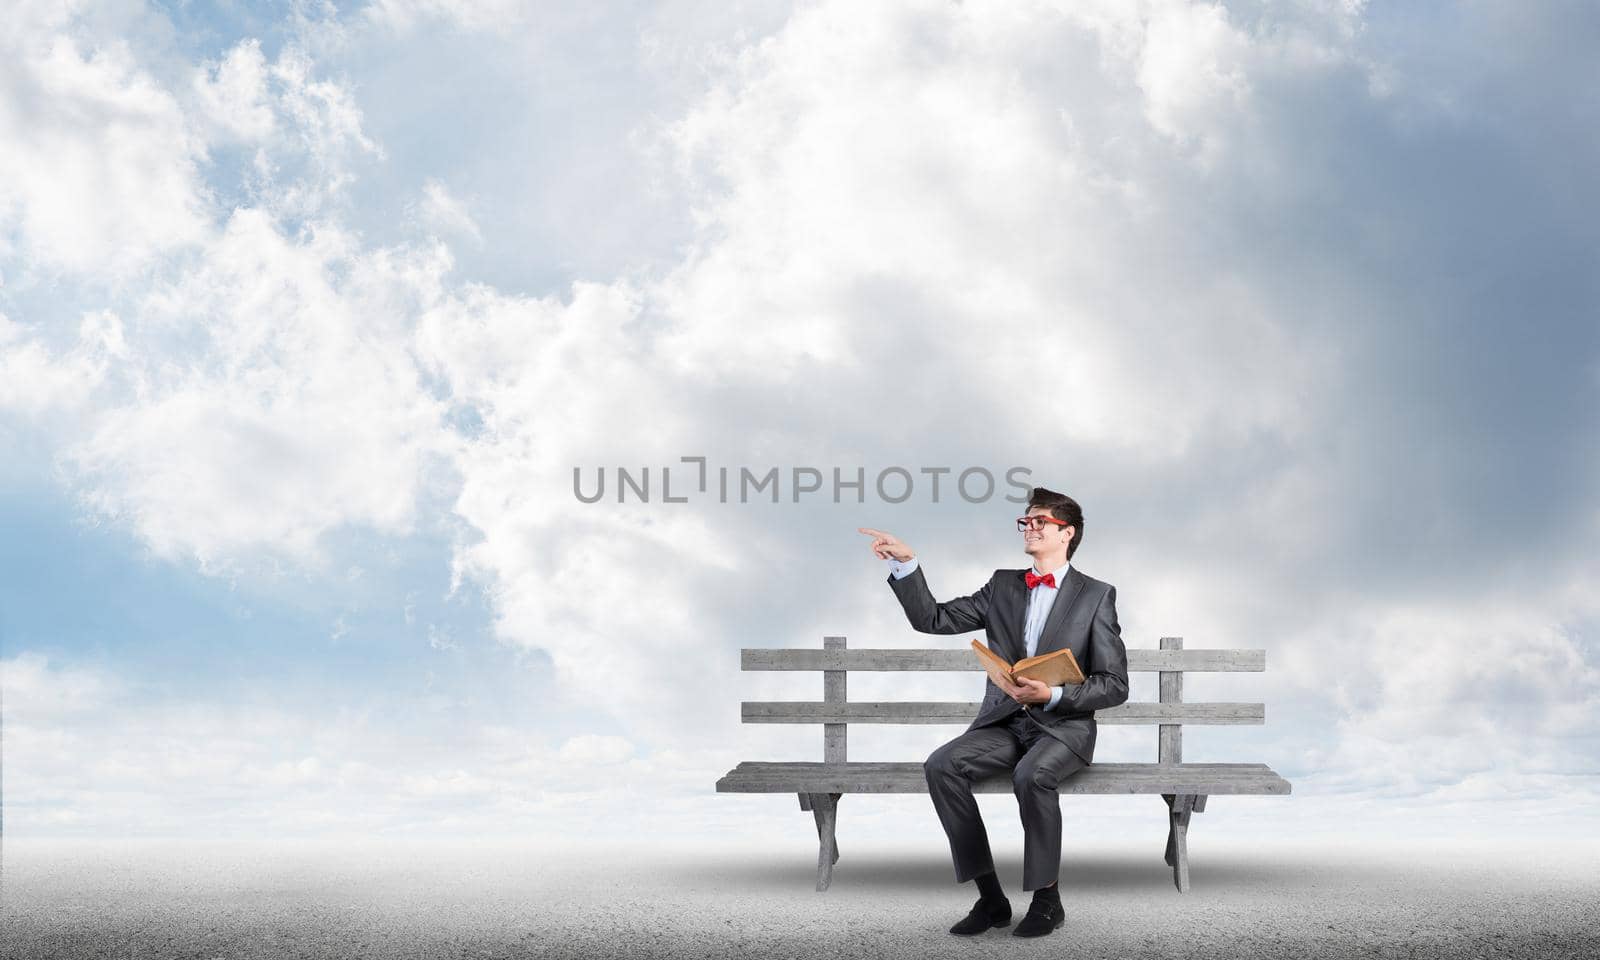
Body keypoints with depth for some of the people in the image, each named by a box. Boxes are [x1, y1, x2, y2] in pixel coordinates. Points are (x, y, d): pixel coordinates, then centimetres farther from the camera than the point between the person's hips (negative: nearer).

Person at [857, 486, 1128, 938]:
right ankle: (990, 897, -18)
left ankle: (1046, 898, -16)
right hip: (1003, 722, 4)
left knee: (1032, 775, -36)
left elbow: (1115, 686, -4)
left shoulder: (1096, 595, 0)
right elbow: (932, 619, 7)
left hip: (1063, 724, -4)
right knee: (941, 765, -24)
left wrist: (1052, 695, -18)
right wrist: (905, 562, -6)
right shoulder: (1003, 586, 13)